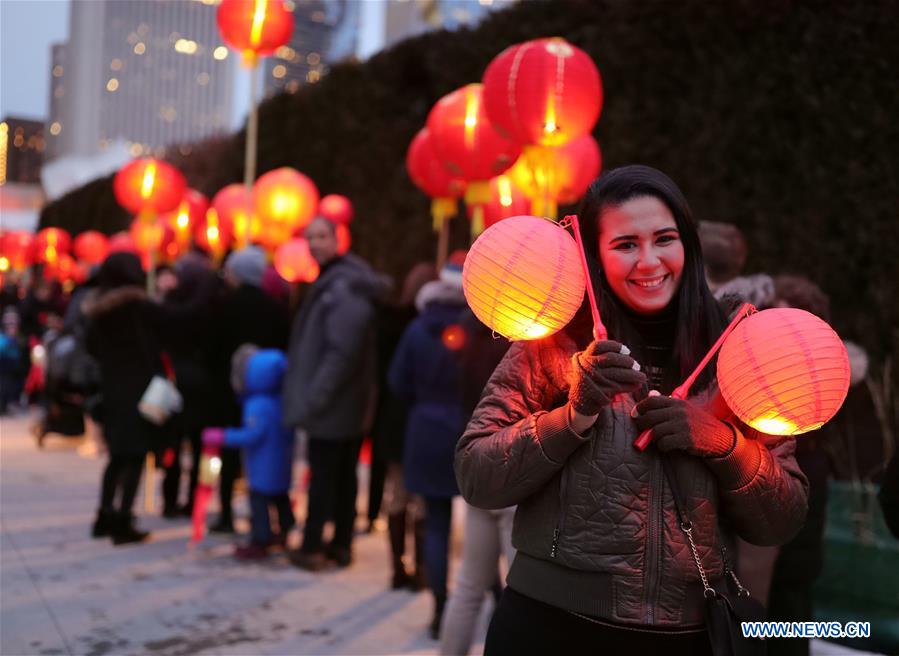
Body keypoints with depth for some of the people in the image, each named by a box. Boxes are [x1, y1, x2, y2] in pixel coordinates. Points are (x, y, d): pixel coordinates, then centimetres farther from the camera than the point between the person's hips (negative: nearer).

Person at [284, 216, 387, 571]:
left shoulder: (342, 287, -19)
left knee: (323, 477, 0)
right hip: (352, 403, 9)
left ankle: (311, 548, 9)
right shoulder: (331, 279, 13)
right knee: (344, 475, 14)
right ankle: (342, 544, 22)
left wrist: (314, 397, -22)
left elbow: (343, 349, -26)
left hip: (331, 406, -9)